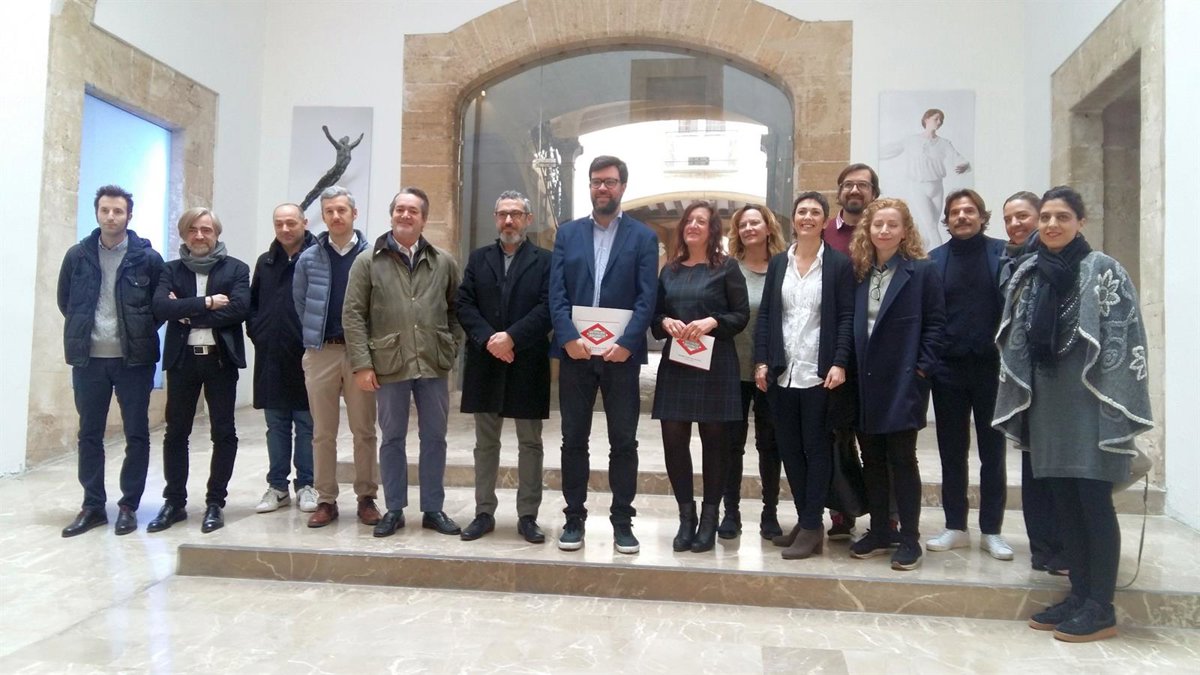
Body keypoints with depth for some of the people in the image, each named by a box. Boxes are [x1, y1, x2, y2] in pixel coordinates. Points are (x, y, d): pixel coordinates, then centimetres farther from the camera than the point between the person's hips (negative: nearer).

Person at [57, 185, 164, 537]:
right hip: (88, 358, 3)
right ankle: (93, 505, 20)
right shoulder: (78, 255, 4)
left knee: (137, 434, 2)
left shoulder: (148, 257, -4)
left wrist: (142, 333, -2)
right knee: (89, 434, 9)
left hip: (134, 359, -2)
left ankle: (128, 505, 14)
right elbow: (65, 301, 15)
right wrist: (84, 330, 9)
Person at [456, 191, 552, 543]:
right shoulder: (479, 258, 11)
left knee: (530, 443, 5)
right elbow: (464, 304, 2)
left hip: (528, 363, -2)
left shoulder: (545, 260, 2)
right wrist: (487, 338, -13)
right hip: (485, 362, 3)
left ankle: (528, 516, 14)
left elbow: (548, 306, -9)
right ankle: (484, 513, 19)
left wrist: (511, 336, -18)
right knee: (485, 443, 10)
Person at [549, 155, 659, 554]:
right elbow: (556, 293, 2)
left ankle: (622, 522, 15)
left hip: (621, 353, -1)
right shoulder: (567, 233, 10)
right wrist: (569, 338, -12)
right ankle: (574, 519, 18)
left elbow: (647, 297, -3)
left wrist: (626, 343, -15)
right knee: (573, 440, 7)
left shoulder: (643, 237, 5)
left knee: (624, 442, 4)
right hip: (574, 351, 2)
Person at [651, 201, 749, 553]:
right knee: (674, 439, 0)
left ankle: (709, 518, 15)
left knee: (714, 441, 4)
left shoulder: (726, 267, 2)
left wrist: (711, 321, -17)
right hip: (675, 364, 4)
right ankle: (686, 516, 14)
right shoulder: (670, 270, 14)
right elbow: (655, 315, 14)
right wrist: (666, 322, -7)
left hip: (715, 365, -3)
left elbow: (741, 316, -1)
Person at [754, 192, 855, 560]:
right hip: (781, 373, 4)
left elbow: (846, 318, -4)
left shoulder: (839, 264, 0)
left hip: (819, 373, -4)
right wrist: (762, 361, 1)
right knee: (789, 448, 9)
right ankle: (805, 519, 22)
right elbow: (765, 315, 9)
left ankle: (812, 527, 10)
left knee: (817, 448, 3)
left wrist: (839, 364, -14)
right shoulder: (778, 263, 11)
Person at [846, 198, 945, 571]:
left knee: (901, 459, 0)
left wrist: (922, 368, -12)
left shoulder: (922, 271, -3)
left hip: (903, 381, -4)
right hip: (865, 382, 5)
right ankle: (878, 532, 23)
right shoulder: (859, 271, 9)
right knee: (872, 459, 11)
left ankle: (910, 538, 11)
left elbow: (935, 323, -5)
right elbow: (850, 323, 11)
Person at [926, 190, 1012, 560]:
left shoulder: (1003, 253, 0)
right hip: (947, 367, 2)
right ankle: (955, 527, 21)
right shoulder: (934, 260, 4)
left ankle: (991, 530, 20)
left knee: (992, 450, 9)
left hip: (992, 365, -1)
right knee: (951, 451, 10)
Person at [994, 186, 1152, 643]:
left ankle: (1101, 608, 9)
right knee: (1064, 502, 10)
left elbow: (1124, 340, -11)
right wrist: (1020, 404, 10)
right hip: (1047, 402, 6)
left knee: (1094, 502, -1)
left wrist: (1114, 408, -16)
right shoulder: (1027, 275, 11)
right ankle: (1079, 595, 22)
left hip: (1088, 403, -5)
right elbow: (1015, 344, 13)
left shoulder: (1103, 272, -5)